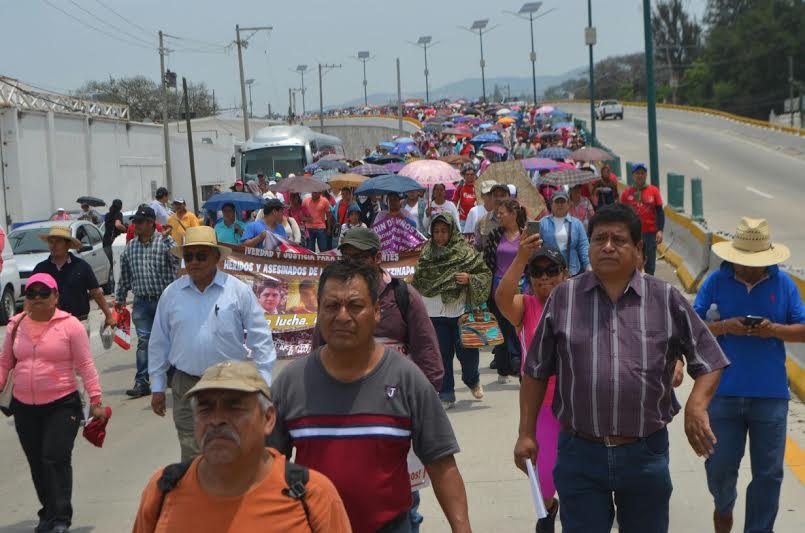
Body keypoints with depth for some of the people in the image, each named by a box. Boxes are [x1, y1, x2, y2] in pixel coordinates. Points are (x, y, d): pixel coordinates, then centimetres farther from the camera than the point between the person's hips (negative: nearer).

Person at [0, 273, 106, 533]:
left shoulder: (70, 325, -6)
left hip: (62, 404, -5)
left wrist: (95, 400, -10)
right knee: (37, 463, 12)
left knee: (56, 459, -12)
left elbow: (85, 365, -6)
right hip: (24, 407, 5)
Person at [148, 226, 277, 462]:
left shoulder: (239, 291, -2)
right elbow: (158, 343, 11)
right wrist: (157, 387, 11)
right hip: (186, 387, 2)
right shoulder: (171, 294, 5)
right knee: (191, 454, 3)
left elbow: (260, 339, 0)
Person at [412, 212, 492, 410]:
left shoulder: (466, 251, -3)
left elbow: (486, 274, -2)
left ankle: (472, 380, 34)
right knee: (442, 354, 3)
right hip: (435, 313, 2)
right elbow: (418, 280, 11)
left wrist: (470, 279, -19)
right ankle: (446, 395, 12)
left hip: (461, 311, -2)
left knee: (467, 351, 4)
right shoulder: (427, 253, 5)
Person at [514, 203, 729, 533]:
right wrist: (526, 434, 4)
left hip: (646, 454, 1)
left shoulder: (667, 300, 0)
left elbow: (709, 361, 5)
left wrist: (696, 405, -13)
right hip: (580, 455, 0)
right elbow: (536, 372, 7)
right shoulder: (563, 298, 1)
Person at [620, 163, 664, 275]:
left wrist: (660, 230, -9)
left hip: (651, 233, 0)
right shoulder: (627, 193, 2)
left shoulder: (654, 191, 2)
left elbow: (660, 212, 1)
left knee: (650, 264, 7)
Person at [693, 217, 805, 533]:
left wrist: (775, 330, -14)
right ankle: (723, 505, 39)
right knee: (719, 465, 7)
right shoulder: (717, 281, 0)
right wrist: (724, 327, -17)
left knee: (768, 472, 3)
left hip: (771, 394, 0)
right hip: (724, 392, 0)